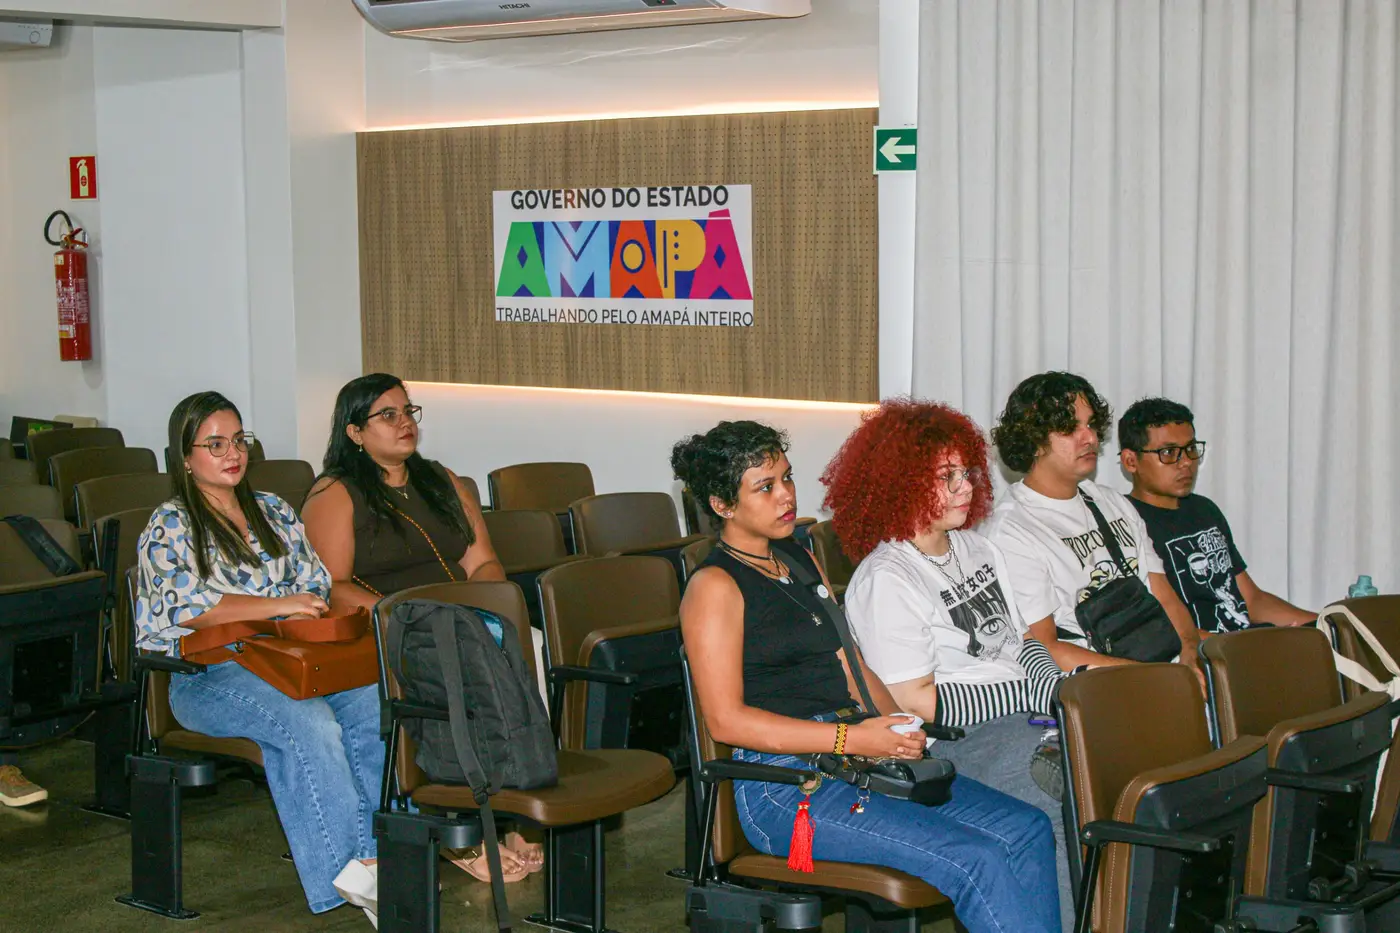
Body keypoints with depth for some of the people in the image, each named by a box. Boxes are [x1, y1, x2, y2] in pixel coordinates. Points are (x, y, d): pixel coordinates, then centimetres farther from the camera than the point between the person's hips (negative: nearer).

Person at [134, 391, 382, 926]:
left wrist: (310, 609, -3)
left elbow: (316, 582, 22)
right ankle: (349, 867, -33)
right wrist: (278, 605, -17)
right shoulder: (170, 527, 4)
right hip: (206, 676, -5)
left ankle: (372, 851, -29)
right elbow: (185, 605, -12)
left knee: (370, 701, -27)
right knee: (307, 720, -35)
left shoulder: (275, 512, 22)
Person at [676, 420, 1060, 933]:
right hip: (781, 785, -8)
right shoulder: (715, 586, -6)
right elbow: (727, 720, -14)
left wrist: (898, 734, 1)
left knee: (1028, 830, -8)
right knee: (976, 861, -22)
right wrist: (852, 739, -18)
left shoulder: (801, 561, 20)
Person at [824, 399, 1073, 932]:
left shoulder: (977, 548, 19)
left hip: (1020, 714, 8)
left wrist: (1062, 687, -2)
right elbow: (917, 701, -13)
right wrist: (1041, 696, -14)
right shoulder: (886, 578, -9)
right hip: (956, 740, -8)